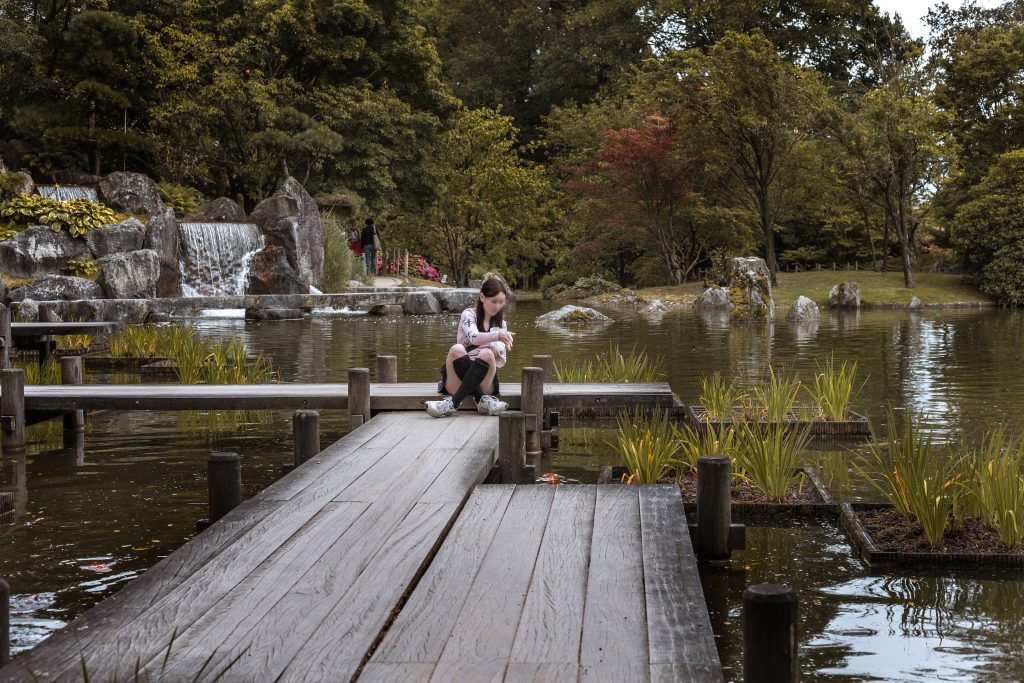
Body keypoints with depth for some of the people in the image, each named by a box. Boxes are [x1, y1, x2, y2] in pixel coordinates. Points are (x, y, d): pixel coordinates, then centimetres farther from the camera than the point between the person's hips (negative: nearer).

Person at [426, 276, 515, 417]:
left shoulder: (501, 324, 15)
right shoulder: (469, 314, 2)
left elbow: (501, 361, 13)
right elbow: (474, 337, -21)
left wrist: (498, 353, -11)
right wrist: (497, 335, -38)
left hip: (483, 378, 2)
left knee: (487, 354, -31)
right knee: (456, 349, -33)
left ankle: (453, 403, -39)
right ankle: (482, 400, -37)